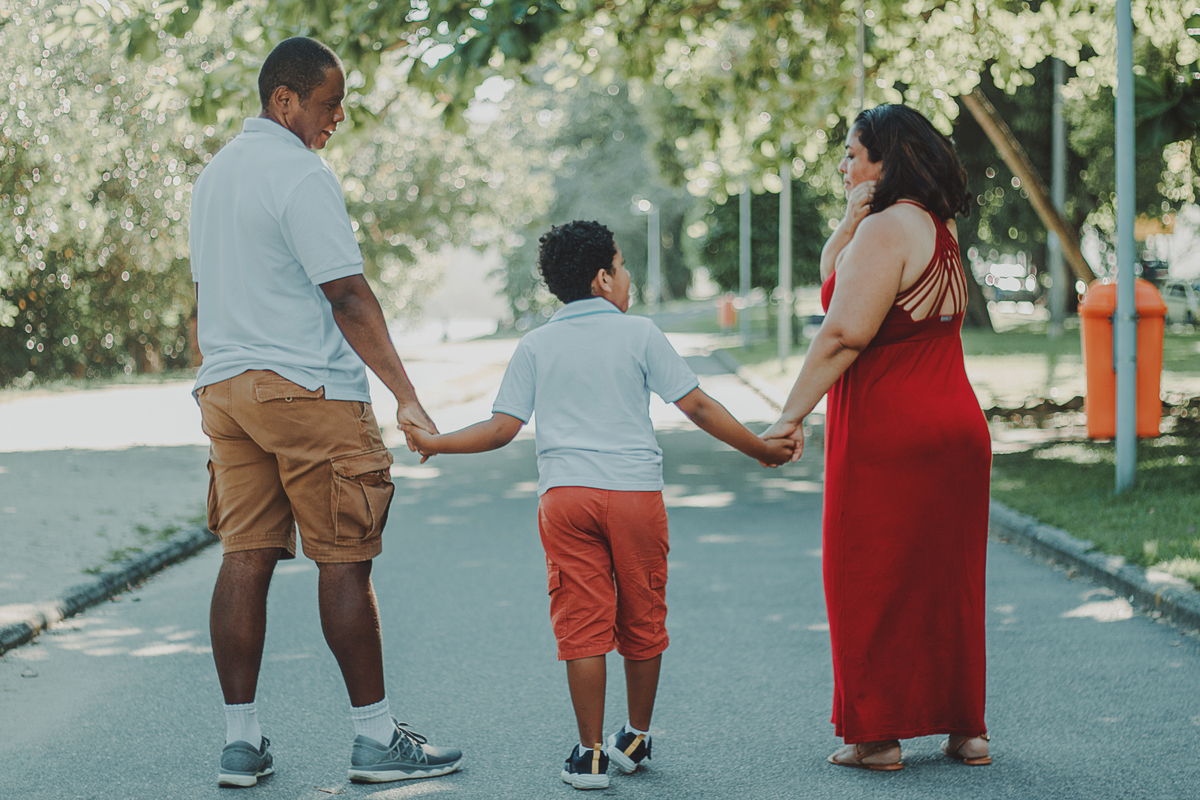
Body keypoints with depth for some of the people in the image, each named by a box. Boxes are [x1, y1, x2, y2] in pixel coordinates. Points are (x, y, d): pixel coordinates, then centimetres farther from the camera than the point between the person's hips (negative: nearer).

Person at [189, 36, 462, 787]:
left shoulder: (215, 173, 16)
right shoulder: (302, 175, -12)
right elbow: (349, 297, -17)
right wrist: (408, 397, -16)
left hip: (226, 386, 8)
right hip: (309, 390, -8)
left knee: (245, 559, 7)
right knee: (345, 563, -2)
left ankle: (241, 740, 8)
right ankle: (377, 738, 4)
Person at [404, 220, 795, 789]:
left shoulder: (535, 347, 9)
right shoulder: (639, 334, 4)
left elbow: (502, 428, 3)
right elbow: (698, 407, 1)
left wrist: (433, 442, 15)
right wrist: (761, 450, 9)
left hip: (564, 496, 1)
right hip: (635, 492, -1)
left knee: (581, 624, 1)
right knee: (642, 620, 14)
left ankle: (590, 755, 2)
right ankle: (636, 738, 25)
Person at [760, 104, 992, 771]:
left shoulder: (887, 228, -15)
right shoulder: (938, 229, 15)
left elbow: (845, 331, -23)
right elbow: (831, 273, 19)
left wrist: (793, 415, -20)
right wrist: (852, 218, 4)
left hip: (886, 436, -9)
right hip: (956, 429, 9)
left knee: (871, 579, 2)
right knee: (948, 578, 14)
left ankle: (878, 735, 7)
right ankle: (966, 728, 19)